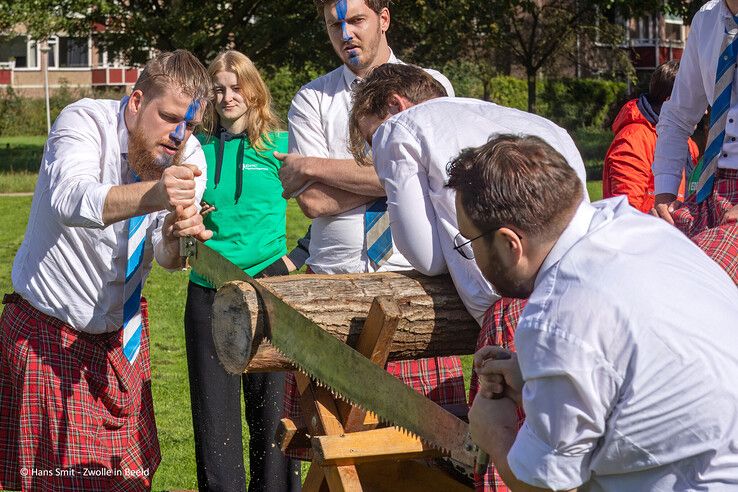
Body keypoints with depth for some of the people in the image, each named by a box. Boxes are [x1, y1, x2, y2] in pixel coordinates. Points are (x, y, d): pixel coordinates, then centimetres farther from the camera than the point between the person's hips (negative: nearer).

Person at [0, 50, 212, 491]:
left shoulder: (188, 157, -3)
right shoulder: (85, 121, -18)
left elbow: (168, 257, -13)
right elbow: (68, 199, -40)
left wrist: (178, 237, -37)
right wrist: (152, 196, -57)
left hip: (120, 336, 5)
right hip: (46, 333, -5)